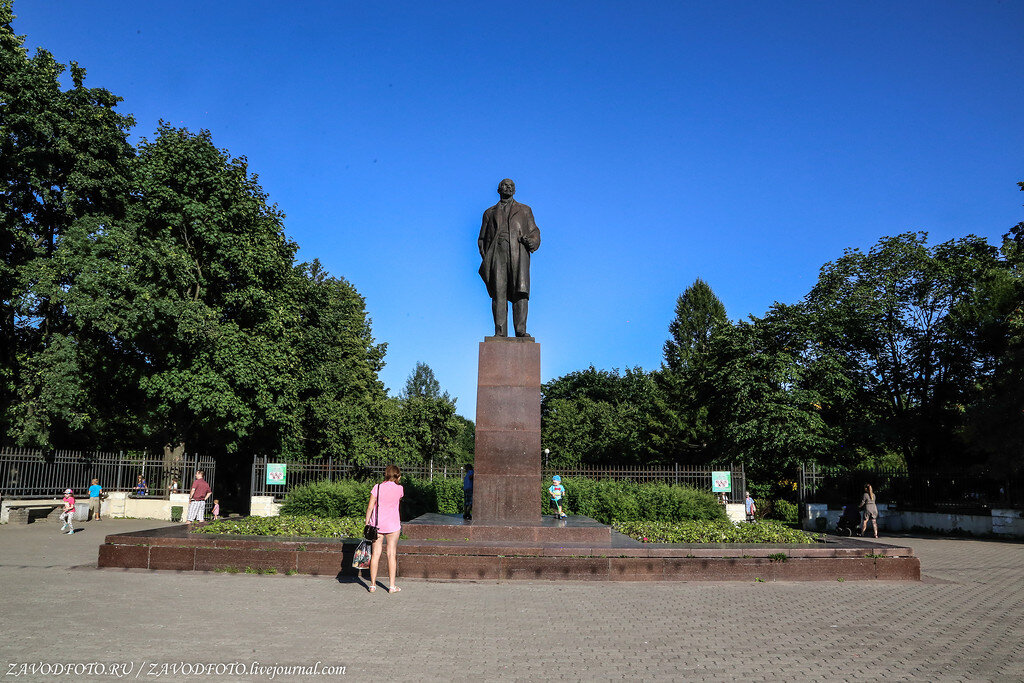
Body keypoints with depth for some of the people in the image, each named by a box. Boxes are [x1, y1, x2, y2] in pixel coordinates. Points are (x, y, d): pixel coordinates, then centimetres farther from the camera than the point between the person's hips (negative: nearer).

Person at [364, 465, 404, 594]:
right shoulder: (399, 489, -4)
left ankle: (373, 585, 13)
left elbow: (370, 507, -4)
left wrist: (367, 523, 3)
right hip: (392, 524, -1)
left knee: (375, 554, 8)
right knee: (392, 554, 6)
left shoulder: (377, 487, -3)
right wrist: (396, 482, 18)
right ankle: (392, 586, 8)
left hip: (377, 524, 1)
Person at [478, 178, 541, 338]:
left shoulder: (525, 210, 25)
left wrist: (531, 242, -6)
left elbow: (534, 232, 18)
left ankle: (521, 330, -17)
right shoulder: (490, 213, 26)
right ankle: (500, 332, -10)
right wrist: (485, 257, 4)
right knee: (498, 293, -9)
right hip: (497, 255, 1)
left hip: (518, 254, -1)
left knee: (521, 291, -15)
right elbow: (482, 239, 21)